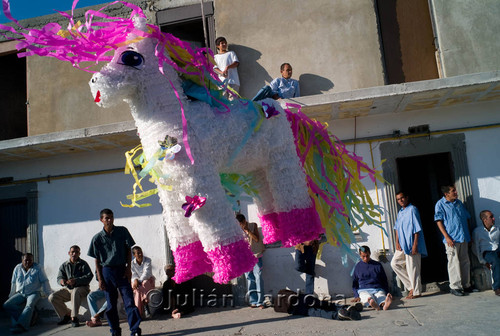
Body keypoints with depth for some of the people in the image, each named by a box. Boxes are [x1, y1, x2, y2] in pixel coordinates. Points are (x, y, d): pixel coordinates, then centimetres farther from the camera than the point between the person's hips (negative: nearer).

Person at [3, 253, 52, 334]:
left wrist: (49, 294, -2)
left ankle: (21, 325, -45)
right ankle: (28, 316, -18)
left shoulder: (38, 268, 0)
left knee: (29, 305, -33)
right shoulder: (17, 268, 9)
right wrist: (11, 296, 23)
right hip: (20, 293, 4)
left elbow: (44, 282, 1)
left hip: (34, 293, -4)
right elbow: (13, 283, 20)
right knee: (6, 305, -18)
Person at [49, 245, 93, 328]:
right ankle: (66, 315, 4)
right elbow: (59, 277, 6)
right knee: (52, 297, -13)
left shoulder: (83, 264, -1)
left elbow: (89, 276, -13)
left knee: (75, 292, -39)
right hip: (68, 289, 6)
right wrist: (62, 281, -21)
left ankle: (74, 318, -32)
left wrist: (76, 280, -28)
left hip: (81, 288, -5)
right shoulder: (64, 265, 12)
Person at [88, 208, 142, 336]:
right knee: (111, 303, 7)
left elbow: (129, 250, 6)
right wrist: (100, 279, 0)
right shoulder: (97, 238, 1)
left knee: (129, 300, -4)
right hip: (107, 271, 1)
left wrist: (128, 268, -2)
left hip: (122, 270, -1)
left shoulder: (122, 231, 1)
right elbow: (97, 260, 5)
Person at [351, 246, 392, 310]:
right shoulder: (358, 266, 17)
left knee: (381, 296, -38)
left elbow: (384, 281, 22)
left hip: (378, 289, 1)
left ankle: (384, 303, -70)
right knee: (368, 298, -39)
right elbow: (354, 283, 19)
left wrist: (387, 293, 7)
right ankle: (374, 305, -70)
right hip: (364, 290, -1)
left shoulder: (378, 265, 18)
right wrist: (356, 296, 4)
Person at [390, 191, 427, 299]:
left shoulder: (412, 209, -10)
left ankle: (416, 292, 12)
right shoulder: (400, 212, 15)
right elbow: (397, 228, 16)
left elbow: (417, 229, -14)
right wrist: (397, 242, 5)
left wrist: (415, 245, -18)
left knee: (412, 268, -2)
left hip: (411, 245, -8)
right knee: (394, 263, 8)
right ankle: (411, 285, 16)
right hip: (402, 245, 8)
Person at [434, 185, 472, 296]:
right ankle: (455, 287, 4)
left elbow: (467, 218, 20)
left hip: (463, 238, 6)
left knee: (465, 262, 11)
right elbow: (439, 221, -7)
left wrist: (468, 235, 14)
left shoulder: (459, 203, 14)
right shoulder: (440, 204, -3)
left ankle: (466, 285, 22)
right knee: (454, 263, -4)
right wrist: (447, 237, -15)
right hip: (452, 239, -6)